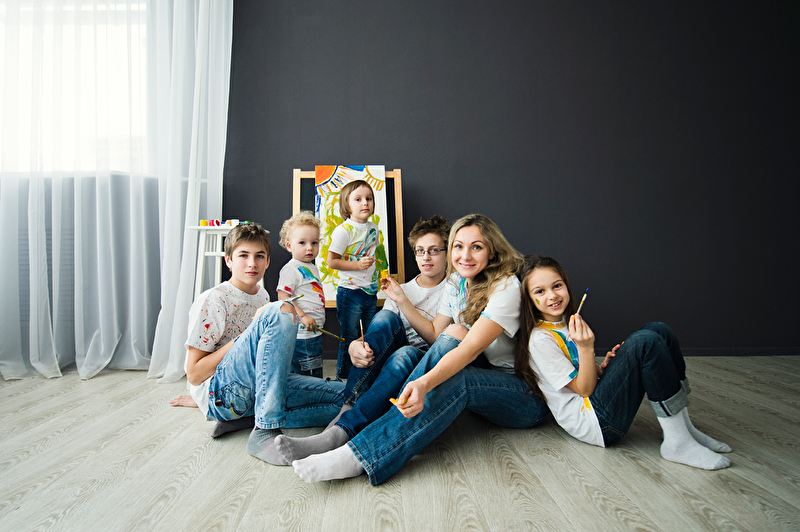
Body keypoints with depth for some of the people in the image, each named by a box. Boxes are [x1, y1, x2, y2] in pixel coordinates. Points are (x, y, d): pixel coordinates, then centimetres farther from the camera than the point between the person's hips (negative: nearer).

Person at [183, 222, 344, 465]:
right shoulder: (212, 300, -8)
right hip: (218, 393, -7)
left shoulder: (262, 296, 13)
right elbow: (194, 375, -12)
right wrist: (249, 334, -17)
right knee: (281, 310, -29)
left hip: (253, 391, 7)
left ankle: (243, 419, -6)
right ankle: (265, 430, -29)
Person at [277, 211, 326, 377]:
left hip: (315, 331, 10)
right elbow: (283, 297, -20)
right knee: (311, 377, -6)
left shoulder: (313, 268, 15)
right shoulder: (291, 269, -13)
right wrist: (302, 316, -27)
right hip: (302, 334, -10)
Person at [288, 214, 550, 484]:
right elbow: (436, 333, 4)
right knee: (452, 335, -25)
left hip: (527, 394, -5)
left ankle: (357, 456, -40)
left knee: (456, 380, -36)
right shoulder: (457, 282, 4)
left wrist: (424, 383, -46)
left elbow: (471, 348, -32)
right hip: (486, 376, 6)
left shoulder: (507, 287, -19)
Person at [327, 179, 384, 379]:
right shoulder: (343, 230, -14)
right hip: (350, 293, -7)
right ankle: (343, 378, 17)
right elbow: (331, 261, -15)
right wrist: (357, 265, -23)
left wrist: (374, 267, 9)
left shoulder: (374, 229, 8)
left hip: (371, 291, 7)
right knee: (350, 339, 1)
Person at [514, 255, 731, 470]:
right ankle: (678, 443, -19)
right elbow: (584, 390, -14)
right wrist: (585, 347, -26)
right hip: (592, 421, -9)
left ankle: (684, 427, -3)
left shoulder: (566, 323, 14)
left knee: (659, 331, -3)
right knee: (646, 342, -24)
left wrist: (603, 367, -1)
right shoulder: (540, 340, -15)